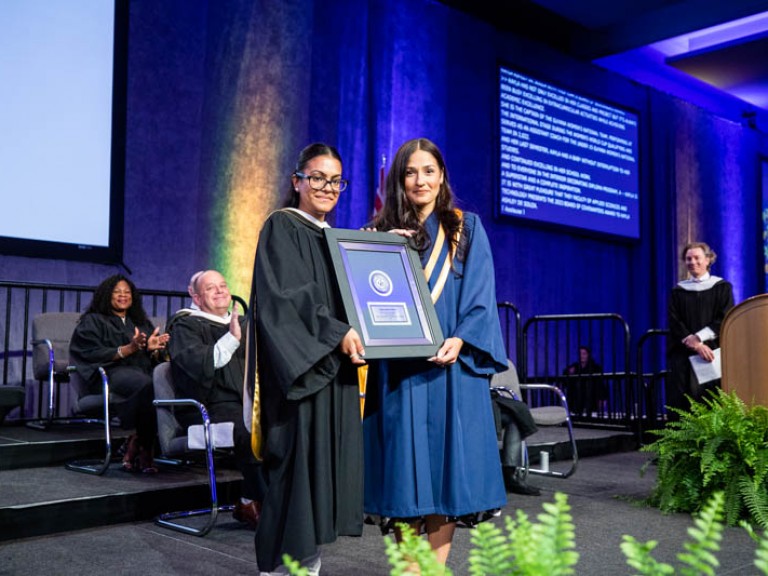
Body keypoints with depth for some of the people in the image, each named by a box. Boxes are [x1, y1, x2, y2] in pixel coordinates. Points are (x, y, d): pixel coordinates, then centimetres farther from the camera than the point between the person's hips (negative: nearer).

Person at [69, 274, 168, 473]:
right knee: (147, 386, -39)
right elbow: (92, 354, 0)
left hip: (143, 370, 4)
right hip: (111, 372, -4)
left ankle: (136, 443, -24)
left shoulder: (142, 322, 31)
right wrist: (129, 349, -12)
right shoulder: (93, 321, 17)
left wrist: (154, 348, -4)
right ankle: (144, 448, -26)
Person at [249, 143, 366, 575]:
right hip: (301, 368, -7)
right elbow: (286, 295, -15)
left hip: (335, 368, 8)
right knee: (297, 458, -8)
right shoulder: (281, 228, -3)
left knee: (329, 458, 7)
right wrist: (336, 333, -22)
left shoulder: (335, 237, 19)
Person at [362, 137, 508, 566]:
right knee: (405, 464, -1)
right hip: (399, 367, 1)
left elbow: (480, 293, 1)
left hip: (451, 363, 0)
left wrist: (458, 341, -14)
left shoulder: (466, 228, 10)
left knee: (448, 463, -2)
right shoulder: (382, 232, 11)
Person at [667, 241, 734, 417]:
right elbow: (674, 323, 2)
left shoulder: (722, 287, 9)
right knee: (681, 402, -6)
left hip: (713, 352, -1)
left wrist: (698, 337, -13)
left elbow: (725, 320, -2)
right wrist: (695, 345, -13)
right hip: (682, 355, 1)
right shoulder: (678, 291, 12)